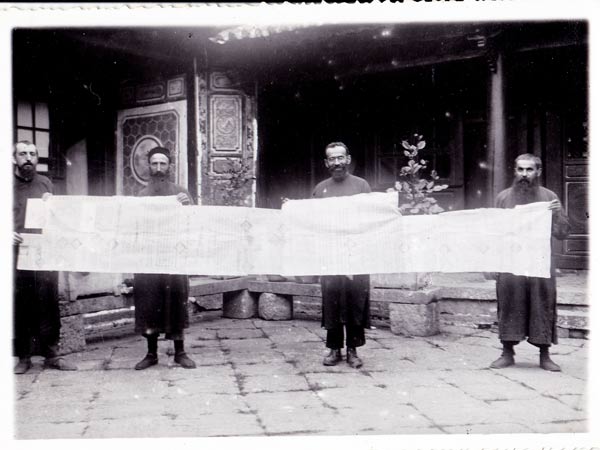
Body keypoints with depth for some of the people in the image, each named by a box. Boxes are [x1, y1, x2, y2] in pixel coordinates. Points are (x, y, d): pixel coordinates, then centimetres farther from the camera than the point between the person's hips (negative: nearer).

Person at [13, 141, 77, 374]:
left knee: (49, 304, 1)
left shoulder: (45, 183, 14)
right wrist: (8, 234, -14)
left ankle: (51, 354, 9)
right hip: (17, 254, -2)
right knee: (19, 307, 2)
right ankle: (23, 357, 11)